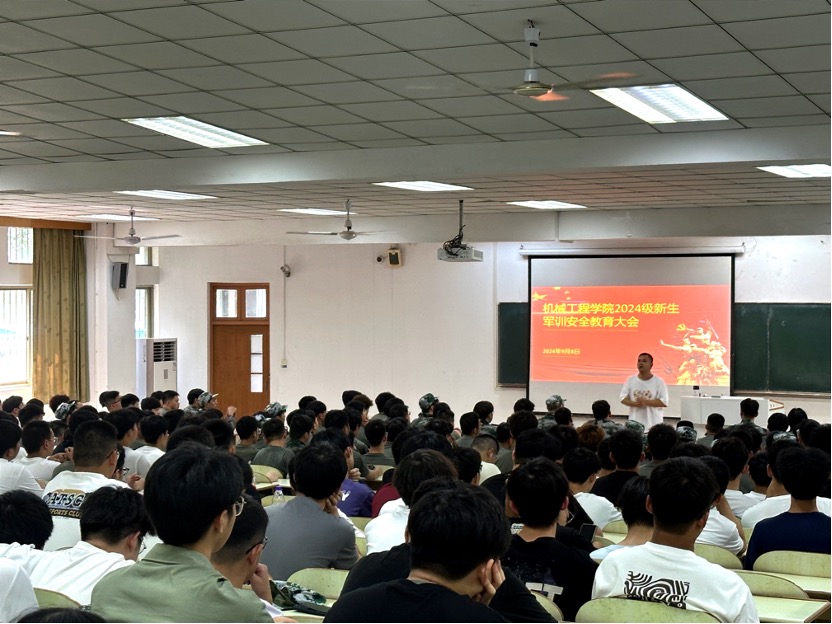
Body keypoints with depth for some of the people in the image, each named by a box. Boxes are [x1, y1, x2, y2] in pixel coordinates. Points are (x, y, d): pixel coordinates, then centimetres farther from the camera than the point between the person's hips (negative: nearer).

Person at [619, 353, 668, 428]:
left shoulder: (658, 382, -3)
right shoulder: (630, 380, 6)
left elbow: (664, 402, -8)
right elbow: (623, 398, 6)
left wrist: (645, 402, -17)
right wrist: (634, 403, -14)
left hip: (653, 424, -3)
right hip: (634, 424, 3)